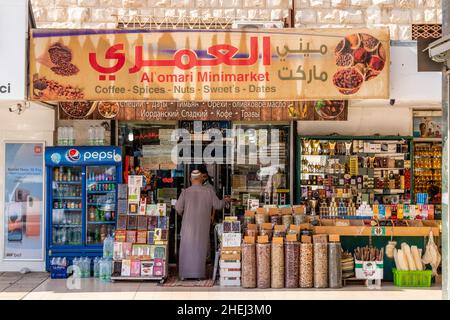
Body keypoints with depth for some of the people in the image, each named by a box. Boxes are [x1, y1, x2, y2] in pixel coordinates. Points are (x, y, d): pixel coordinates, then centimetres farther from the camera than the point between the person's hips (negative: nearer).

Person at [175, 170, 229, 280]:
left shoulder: (185, 192, -5)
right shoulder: (209, 191, -3)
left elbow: (178, 208, -5)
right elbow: (218, 205, 4)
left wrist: (182, 214, 17)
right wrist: (225, 200, 25)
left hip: (188, 224, 0)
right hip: (202, 225, 0)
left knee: (187, 247, 7)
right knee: (200, 247, 8)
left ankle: (184, 274, 8)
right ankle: (199, 273, 8)